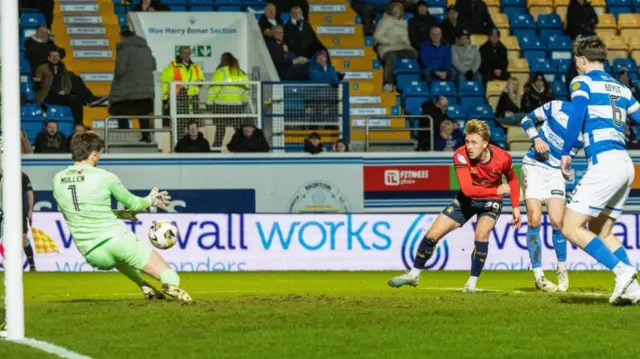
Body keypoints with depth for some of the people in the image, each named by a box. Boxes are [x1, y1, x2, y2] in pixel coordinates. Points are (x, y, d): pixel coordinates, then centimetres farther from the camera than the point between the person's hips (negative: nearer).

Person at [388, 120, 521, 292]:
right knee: (433, 234, -2)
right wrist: (497, 190, -34)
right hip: (467, 200, 1)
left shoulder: (502, 158, -26)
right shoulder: (461, 155, -29)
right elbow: (467, 189, -36)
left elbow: (512, 179, -2)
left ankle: (472, 282, -12)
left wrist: (516, 207, -3)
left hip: (491, 202, -1)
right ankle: (414, 275, 19)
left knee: (481, 234, -28)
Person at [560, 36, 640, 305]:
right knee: (600, 232, 17)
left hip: (603, 162, -8)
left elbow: (577, 114, -16)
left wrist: (566, 152, -10)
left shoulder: (582, 82, 1)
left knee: (571, 228, -6)